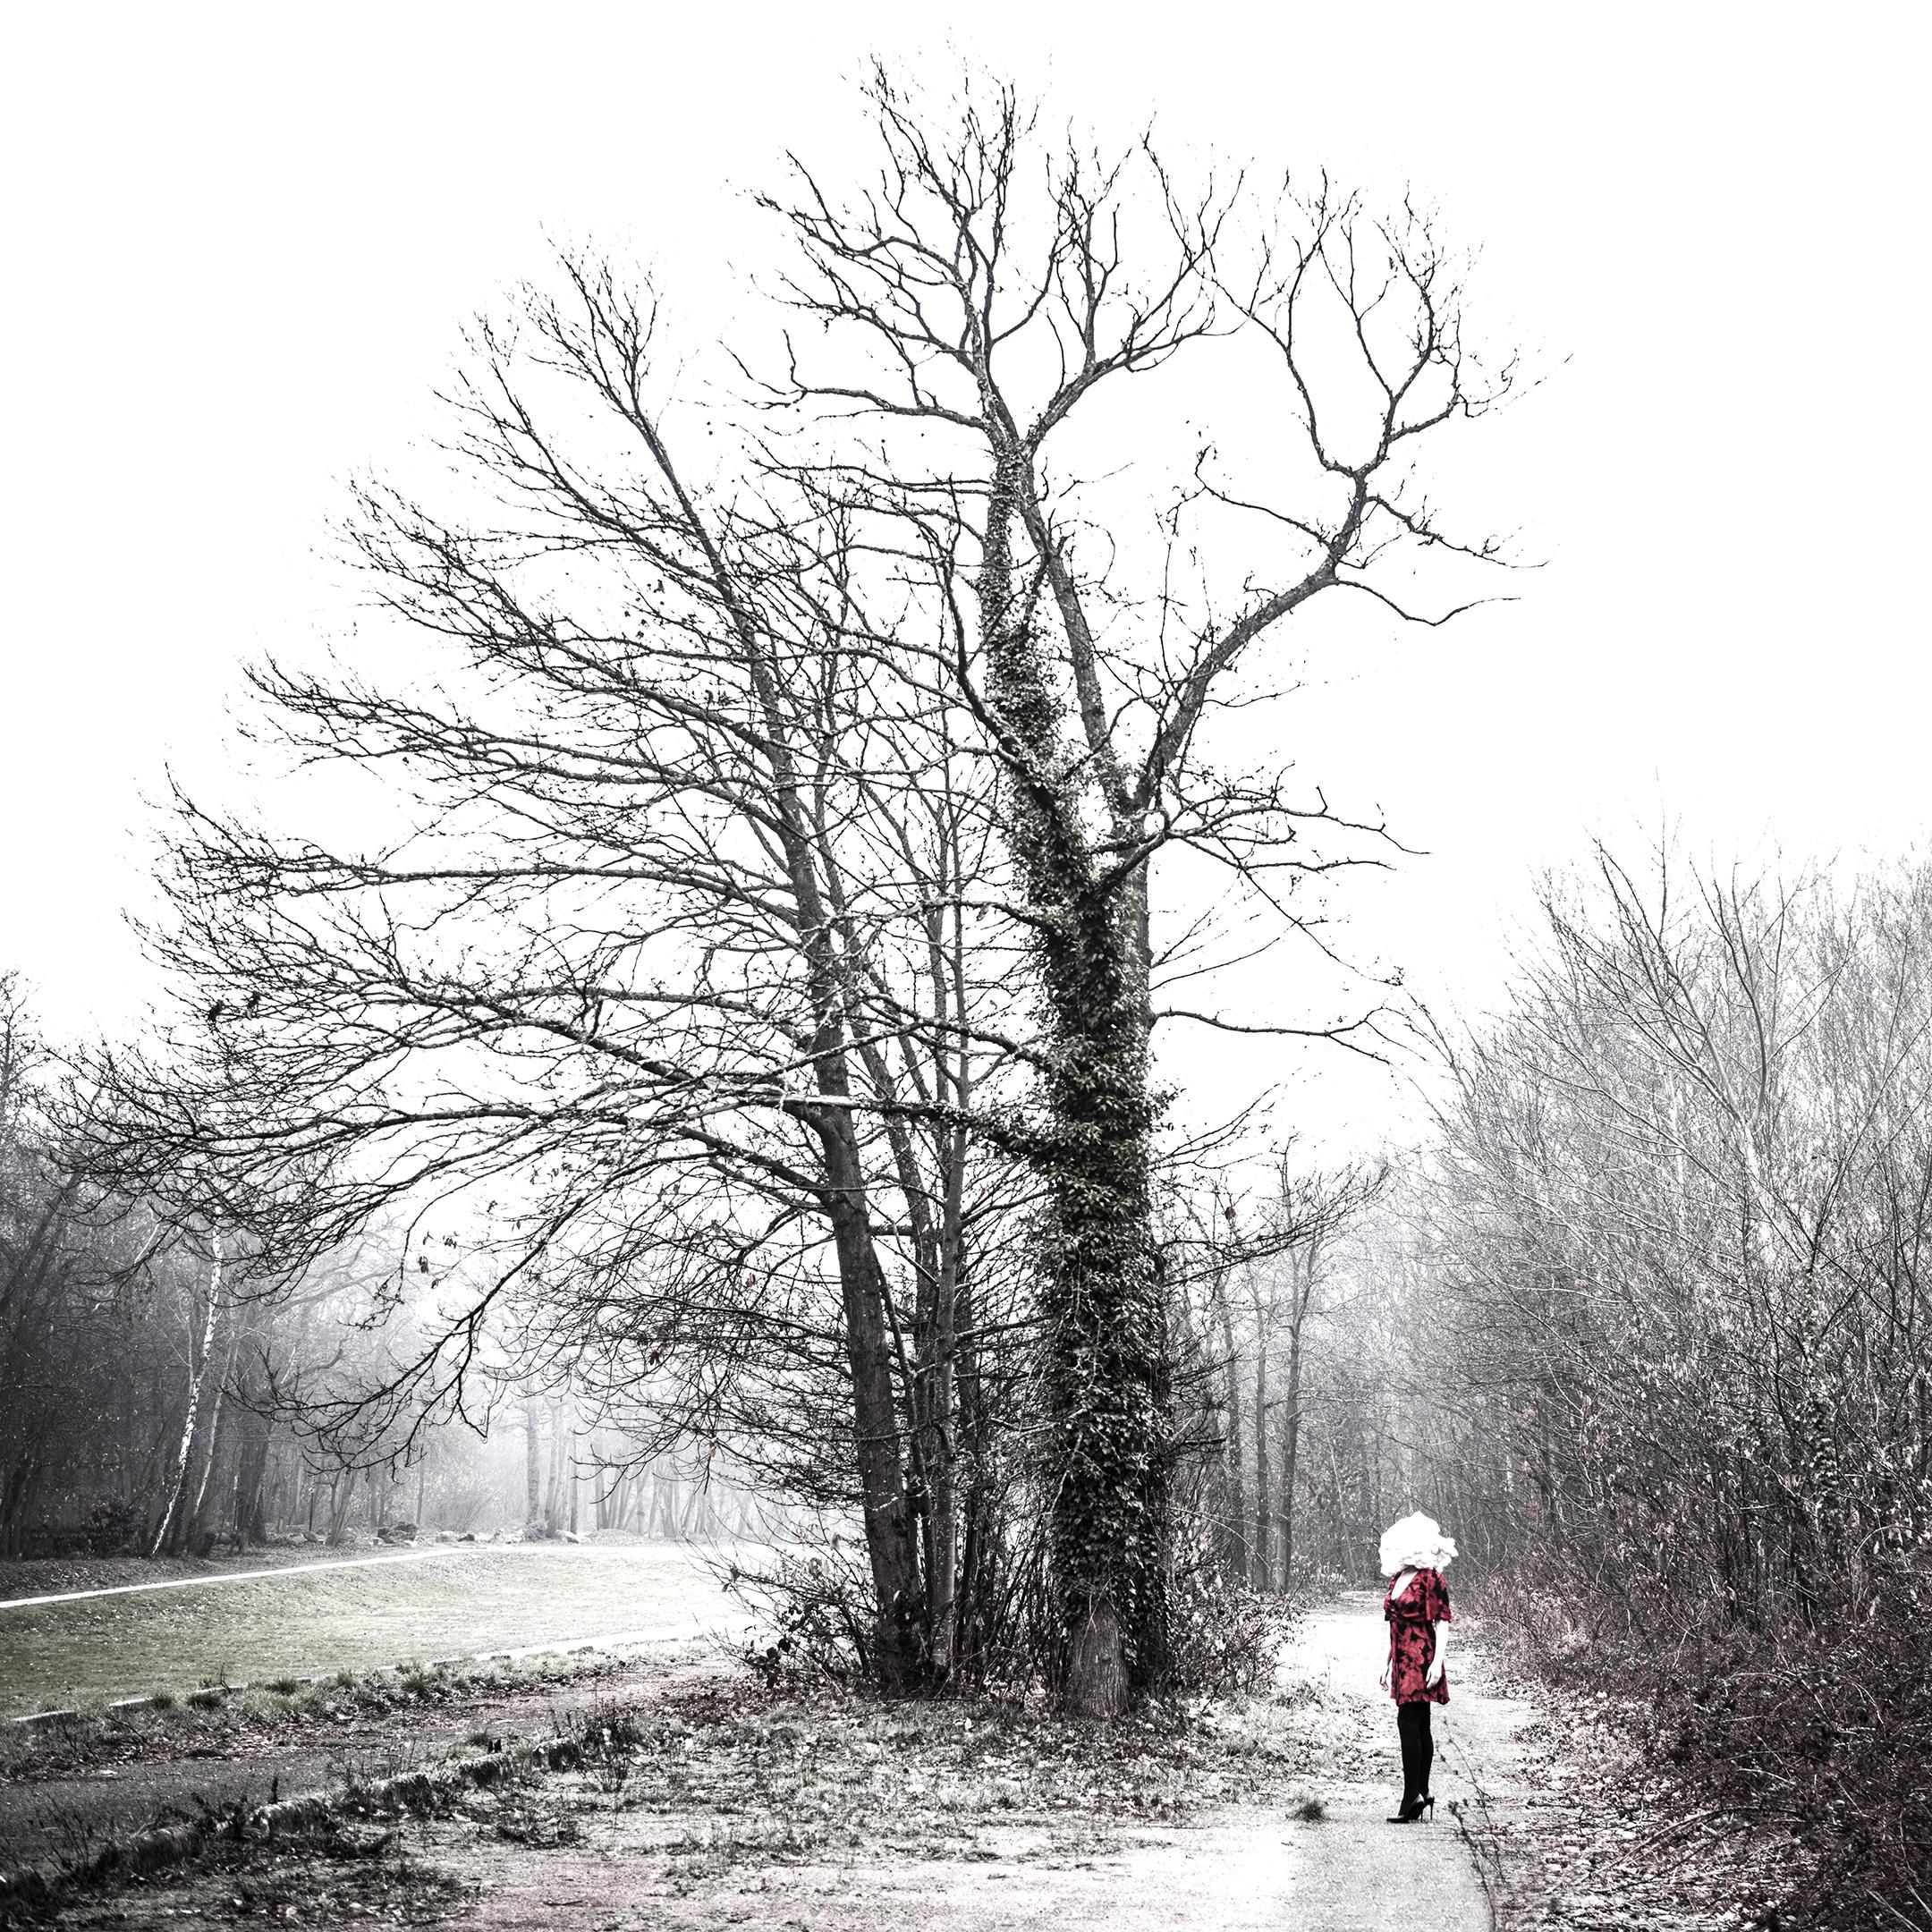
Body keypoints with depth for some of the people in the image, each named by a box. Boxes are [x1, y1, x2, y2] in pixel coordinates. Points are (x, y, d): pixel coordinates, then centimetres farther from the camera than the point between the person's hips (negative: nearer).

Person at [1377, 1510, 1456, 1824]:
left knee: (1408, 1722, -14)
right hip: (1403, 1659, 8)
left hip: (1421, 1659, -8)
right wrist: (1389, 1665, 21)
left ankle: (1412, 1796, -14)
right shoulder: (1396, 1580, 15)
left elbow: (1442, 1622, -10)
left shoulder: (1431, 1579, -8)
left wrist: (1437, 1662, -18)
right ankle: (1421, 1795, 14)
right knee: (1419, 1727, 10)